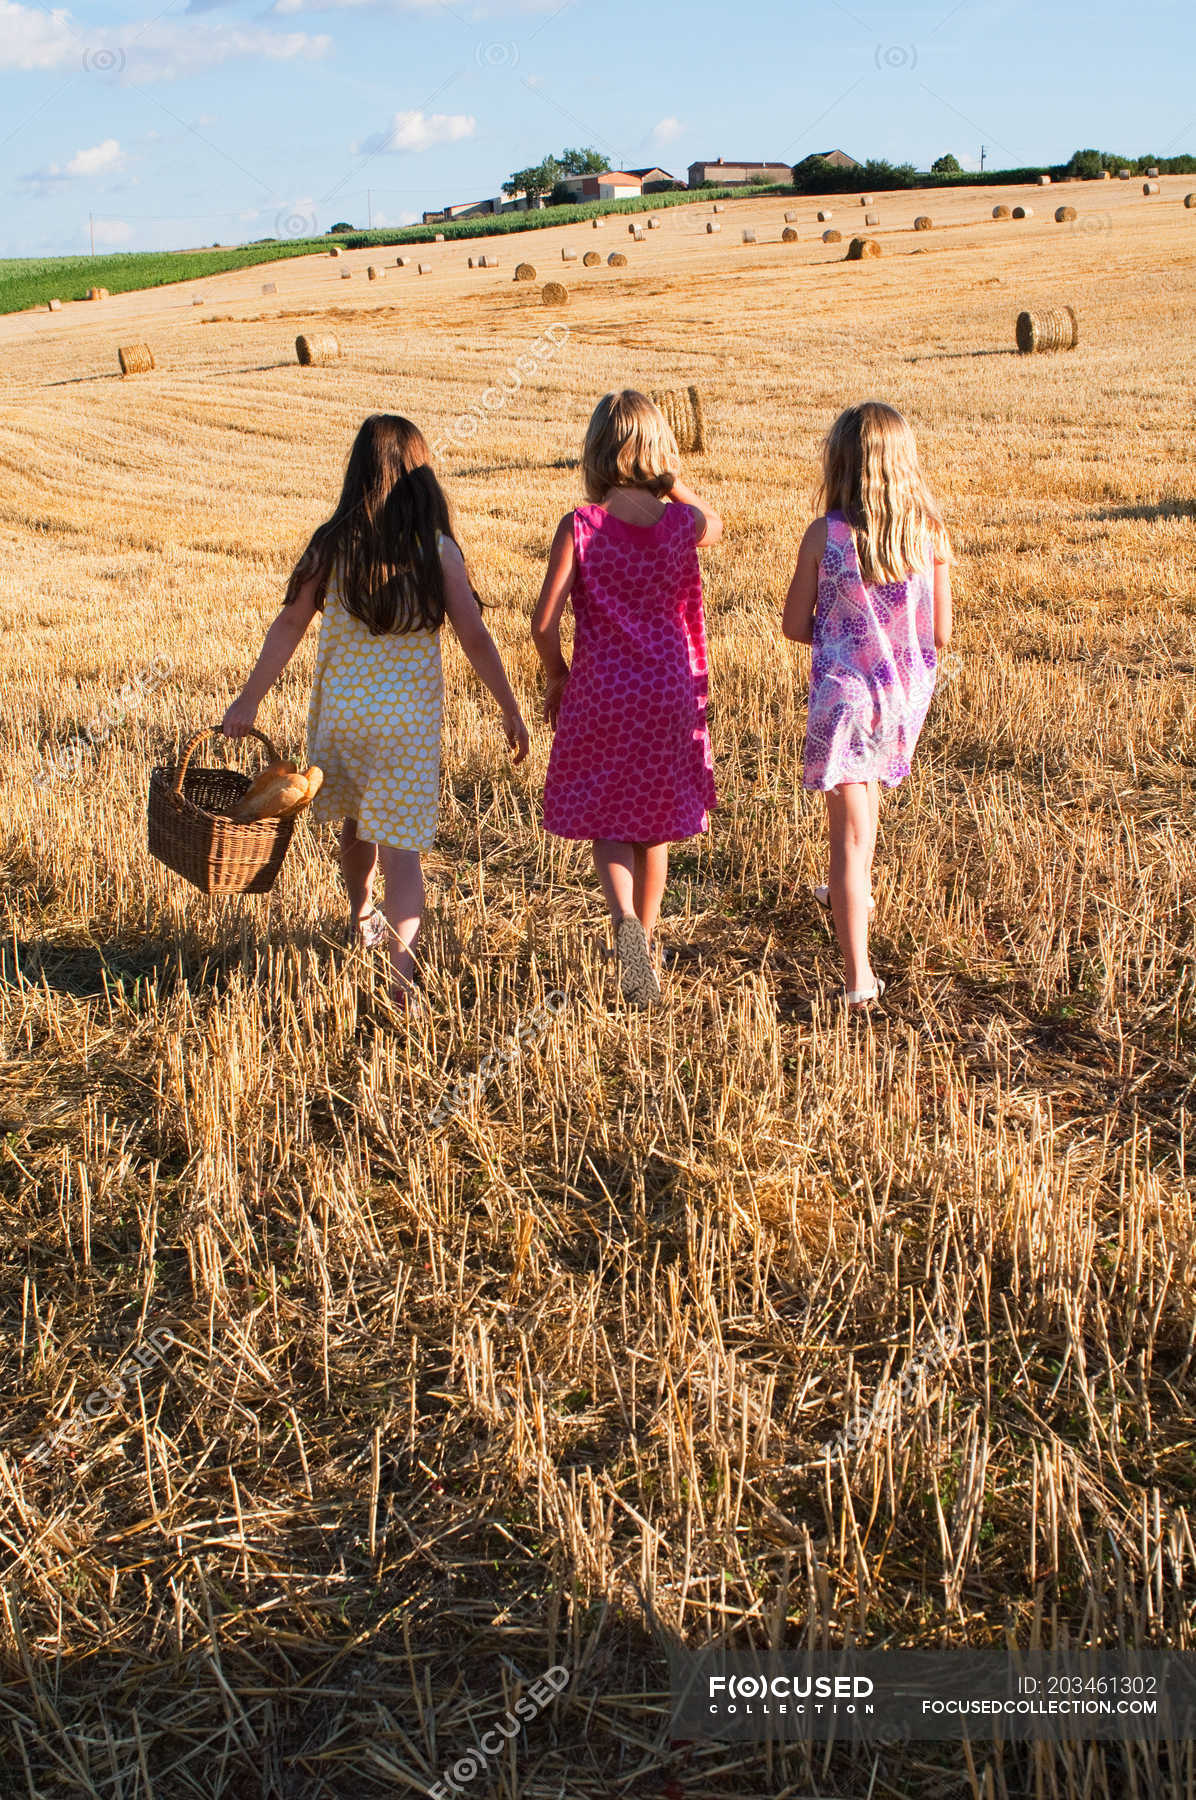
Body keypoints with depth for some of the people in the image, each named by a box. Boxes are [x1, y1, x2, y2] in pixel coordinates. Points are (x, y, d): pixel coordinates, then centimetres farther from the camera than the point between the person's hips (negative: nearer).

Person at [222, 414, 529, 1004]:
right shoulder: (437, 550, -7)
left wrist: (249, 698, 4)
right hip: (410, 715, -2)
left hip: (340, 707, 2)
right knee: (401, 844, 0)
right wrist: (510, 709, 4)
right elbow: (474, 637, -6)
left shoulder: (331, 545, -4)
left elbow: (290, 624, -3)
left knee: (357, 820, 24)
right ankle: (400, 963, -17)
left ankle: (361, 920, 47)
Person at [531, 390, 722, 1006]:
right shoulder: (681, 523, -6)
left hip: (600, 697, -2)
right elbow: (715, 525, 20)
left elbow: (544, 623, -14)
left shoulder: (579, 527, -12)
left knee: (605, 824, 10)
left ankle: (625, 920, -17)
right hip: (669, 695, 2)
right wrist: (670, 476, 8)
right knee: (654, 826, 18)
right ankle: (644, 939, 32)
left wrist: (557, 677, 3)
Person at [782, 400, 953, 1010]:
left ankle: (858, 976, -7)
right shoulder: (931, 534, -5)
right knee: (867, 782, 33)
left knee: (849, 833, -2)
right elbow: (941, 634, -1)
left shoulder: (824, 535, -12)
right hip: (906, 694, 4)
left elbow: (795, 625, -4)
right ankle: (853, 890, 55)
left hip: (844, 694, -4)